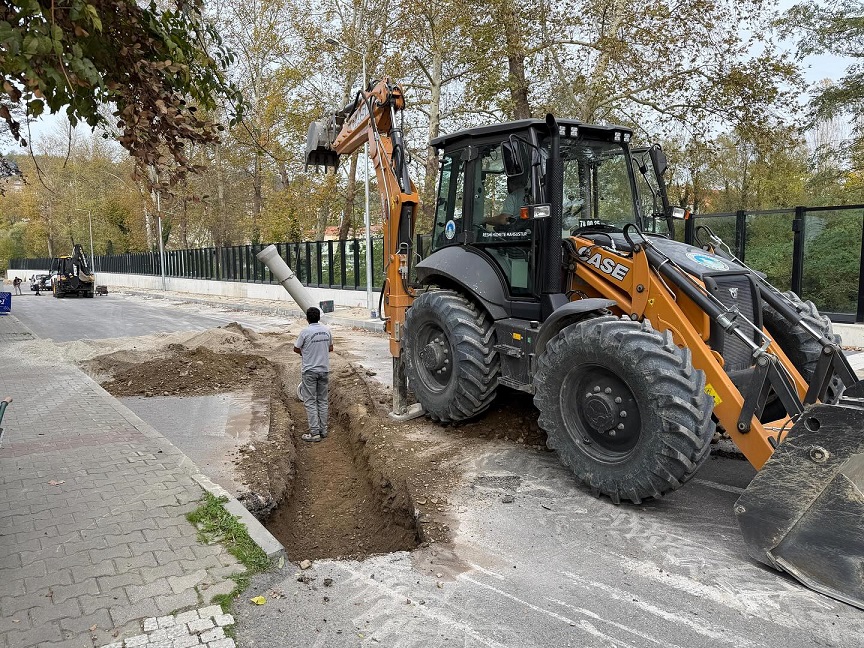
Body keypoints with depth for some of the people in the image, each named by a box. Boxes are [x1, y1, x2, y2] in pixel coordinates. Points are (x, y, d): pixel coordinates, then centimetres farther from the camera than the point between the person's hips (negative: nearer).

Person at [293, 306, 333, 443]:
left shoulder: (305, 332, -14)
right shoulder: (326, 330, 1)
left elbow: (296, 349, -3)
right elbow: (330, 348, 12)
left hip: (309, 371, -5)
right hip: (324, 370, 5)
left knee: (310, 402, 1)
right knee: (323, 401, 14)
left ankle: (315, 433, -1)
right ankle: (323, 430, 19)